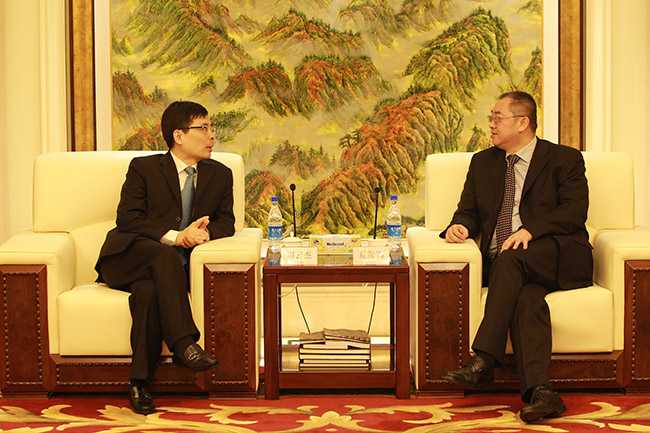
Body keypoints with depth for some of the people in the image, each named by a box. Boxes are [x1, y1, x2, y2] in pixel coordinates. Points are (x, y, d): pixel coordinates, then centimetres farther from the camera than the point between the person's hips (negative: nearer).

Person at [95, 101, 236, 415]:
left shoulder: (220, 175, 19)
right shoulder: (144, 168, 7)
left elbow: (226, 222, 11)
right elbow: (127, 219, -5)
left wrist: (204, 232, -14)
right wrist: (174, 236, -19)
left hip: (177, 267, 2)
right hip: (128, 257, -2)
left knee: (149, 291, -35)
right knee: (165, 256, -38)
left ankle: (141, 383, -33)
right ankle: (184, 344, -47)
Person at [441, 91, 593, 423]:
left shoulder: (564, 159, 8)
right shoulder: (482, 162, 24)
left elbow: (575, 211, -6)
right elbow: (469, 210, 20)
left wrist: (530, 230, -21)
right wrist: (460, 226, -6)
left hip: (556, 258, -2)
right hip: (503, 266, 3)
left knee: (511, 259, -35)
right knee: (526, 296, -33)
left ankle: (484, 360, -40)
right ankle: (539, 391, -48)